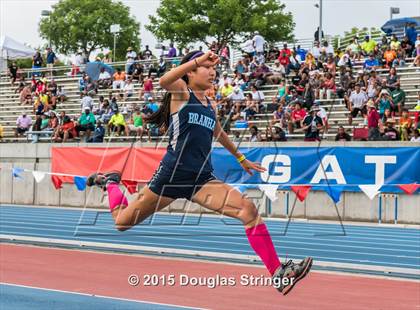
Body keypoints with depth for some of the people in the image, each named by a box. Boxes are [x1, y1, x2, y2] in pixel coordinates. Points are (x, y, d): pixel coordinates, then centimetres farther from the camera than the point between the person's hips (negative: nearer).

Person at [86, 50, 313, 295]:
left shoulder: (211, 106, 16)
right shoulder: (181, 92, -2)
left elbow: (219, 134, 37)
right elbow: (164, 81, -28)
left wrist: (241, 159, 47)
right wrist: (198, 60, -34)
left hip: (202, 179, 5)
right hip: (172, 174, -5)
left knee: (249, 210, -18)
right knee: (122, 222, 8)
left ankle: (279, 274, -20)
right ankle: (111, 183, 42)